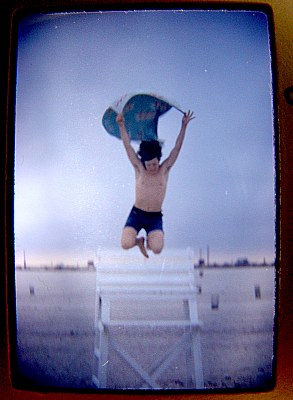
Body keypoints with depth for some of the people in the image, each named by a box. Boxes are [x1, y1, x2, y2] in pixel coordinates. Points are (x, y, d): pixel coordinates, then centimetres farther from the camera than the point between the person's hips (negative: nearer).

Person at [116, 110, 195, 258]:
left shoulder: (164, 169, 2)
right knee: (126, 244, -20)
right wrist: (121, 125, -9)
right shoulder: (139, 169, 1)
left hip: (155, 217, 0)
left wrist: (184, 126, -7)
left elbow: (177, 147, -1)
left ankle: (149, 240, 19)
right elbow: (128, 146, -2)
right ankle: (139, 240, 18)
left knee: (157, 249, -21)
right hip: (136, 214, 0)